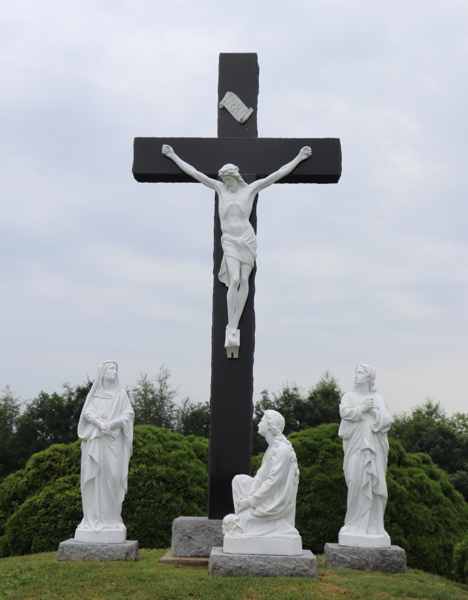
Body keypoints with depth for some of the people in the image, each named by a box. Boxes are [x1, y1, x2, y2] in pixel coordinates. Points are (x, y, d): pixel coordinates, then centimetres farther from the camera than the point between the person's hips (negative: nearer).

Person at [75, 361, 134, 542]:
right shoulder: (93, 394, 11)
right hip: (94, 441, 0)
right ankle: (93, 519, 1)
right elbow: (87, 413, 0)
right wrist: (99, 423, -19)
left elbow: (128, 415, 0)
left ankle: (111, 518, 0)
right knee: (94, 478, -3)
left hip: (113, 441, 0)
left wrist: (111, 423, -16)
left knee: (112, 478, -5)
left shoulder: (120, 394, 10)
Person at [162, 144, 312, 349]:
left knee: (244, 280, -3)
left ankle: (234, 326, 3)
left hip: (248, 239, 1)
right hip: (229, 241, -1)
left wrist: (299, 158, 9)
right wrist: (173, 156, 13)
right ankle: (231, 327, -12)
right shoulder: (219, 188, 8)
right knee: (234, 280, -17)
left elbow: (278, 174, 8)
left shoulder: (251, 189, 6)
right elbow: (194, 172, 11)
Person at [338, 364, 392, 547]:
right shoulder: (349, 396, 10)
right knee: (356, 482, -6)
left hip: (373, 445, 1)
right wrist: (362, 409, -14)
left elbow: (386, 421, 0)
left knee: (373, 482, -3)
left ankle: (372, 524, 0)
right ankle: (355, 523, 1)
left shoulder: (378, 399, 11)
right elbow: (344, 412, -8)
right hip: (355, 444, -1)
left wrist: (373, 410, -12)